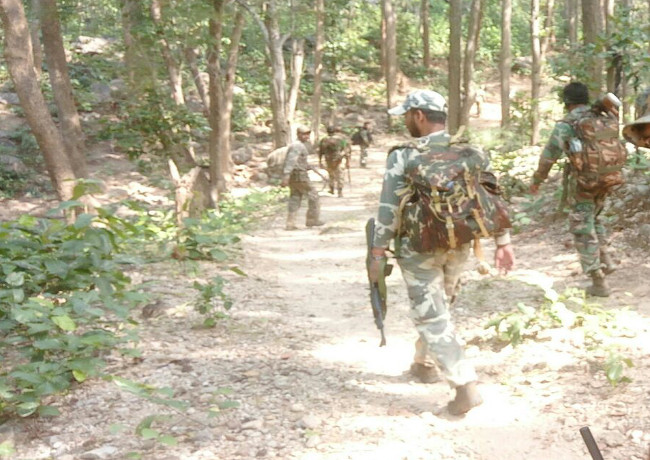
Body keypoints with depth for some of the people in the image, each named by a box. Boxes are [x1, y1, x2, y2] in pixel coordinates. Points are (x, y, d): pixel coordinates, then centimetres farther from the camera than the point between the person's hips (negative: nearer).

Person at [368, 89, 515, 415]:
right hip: (459, 245, 6)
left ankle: (466, 388, -9)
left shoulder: (404, 156, -11)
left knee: (431, 317, -1)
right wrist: (503, 242, 6)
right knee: (437, 306, 24)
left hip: (420, 248, -5)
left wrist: (378, 254, -8)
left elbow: (389, 209, -13)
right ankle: (424, 363, 40)